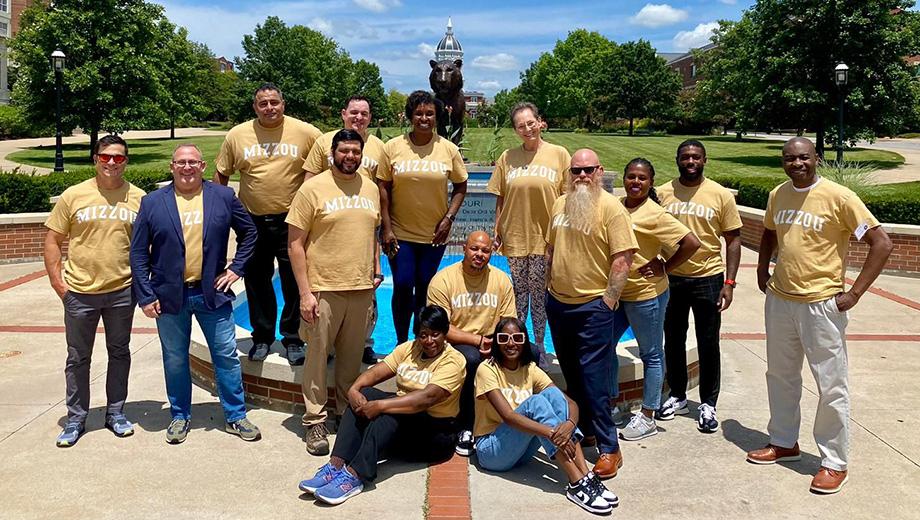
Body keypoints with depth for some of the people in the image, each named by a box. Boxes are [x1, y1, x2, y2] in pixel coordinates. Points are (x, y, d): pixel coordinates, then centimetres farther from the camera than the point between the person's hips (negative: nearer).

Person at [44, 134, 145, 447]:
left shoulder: (139, 198, 0)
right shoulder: (73, 196, -2)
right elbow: (53, 240, 2)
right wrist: (56, 280, -4)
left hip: (122, 291, 1)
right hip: (79, 292, 0)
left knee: (119, 353, 13)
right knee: (78, 357, 10)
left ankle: (116, 413, 28)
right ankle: (75, 419, 24)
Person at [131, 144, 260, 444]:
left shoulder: (223, 197, 1)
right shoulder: (152, 203, -1)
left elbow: (249, 232, 11)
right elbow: (138, 253, 0)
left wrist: (236, 268, 2)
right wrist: (145, 296, -5)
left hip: (213, 293, 0)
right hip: (169, 296, 0)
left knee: (227, 356, 5)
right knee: (175, 360, 11)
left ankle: (236, 417, 19)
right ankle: (180, 417, 28)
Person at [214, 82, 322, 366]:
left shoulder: (306, 132, -4)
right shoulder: (237, 135, 2)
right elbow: (221, 175, 11)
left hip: (292, 220, -2)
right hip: (253, 222, 2)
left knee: (295, 283, 3)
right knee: (256, 282, 12)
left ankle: (293, 340, 18)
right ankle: (262, 337, 27)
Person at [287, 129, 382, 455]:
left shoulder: (370, 189, 10)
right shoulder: (313, 189, -6)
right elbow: (295, 243, -7)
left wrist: (376, 270, 12)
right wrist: (305, 292, -12)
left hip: (361, 288, 4)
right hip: (324, 290, -4)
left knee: (352, 358, 13)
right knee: (317, 357, 3)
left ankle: (346, 413, 28)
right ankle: (315, 421, 15)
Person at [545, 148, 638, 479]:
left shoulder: (611, 207, -11)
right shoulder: (560, 204, 9)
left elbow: (623, 258, -14)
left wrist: (608, 301, -15)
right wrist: (548, 289, 14)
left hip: (592, 306, -6)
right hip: (558, 303, 7)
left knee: (594, 378, -5)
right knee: (571, 374, 16)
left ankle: (608, 448, 4)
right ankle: (584, 430, 32)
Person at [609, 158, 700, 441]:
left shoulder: (655, 214, -16)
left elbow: (691, 243, -19)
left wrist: (665, 268, -13)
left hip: (645, 294, -8)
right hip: (616, 291, 8)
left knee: (651, 355, 7)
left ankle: (647, 418, 18)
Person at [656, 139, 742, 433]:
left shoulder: (721, 195, -4)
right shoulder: (663, 194, 1)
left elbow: (733, 240, -2)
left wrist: (729, 282, -8)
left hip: (708, 279, -2)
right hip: (671, 279, 2)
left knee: (708, 344, 6)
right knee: (673, 341, 14)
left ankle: (708, 404, 20)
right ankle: (677, 397, 30)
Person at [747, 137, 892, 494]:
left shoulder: (838, 197, -13)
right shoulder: (777, 195, 5)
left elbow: (881, 243, -13)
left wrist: (854, 294, -15)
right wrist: (762, 271, 13)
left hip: (822, 304, -6)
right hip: (780, 301, 6)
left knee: (831, 386, 2)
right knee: (780, 376, 18)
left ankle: (835, 462, 16)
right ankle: (784, 442, 35)